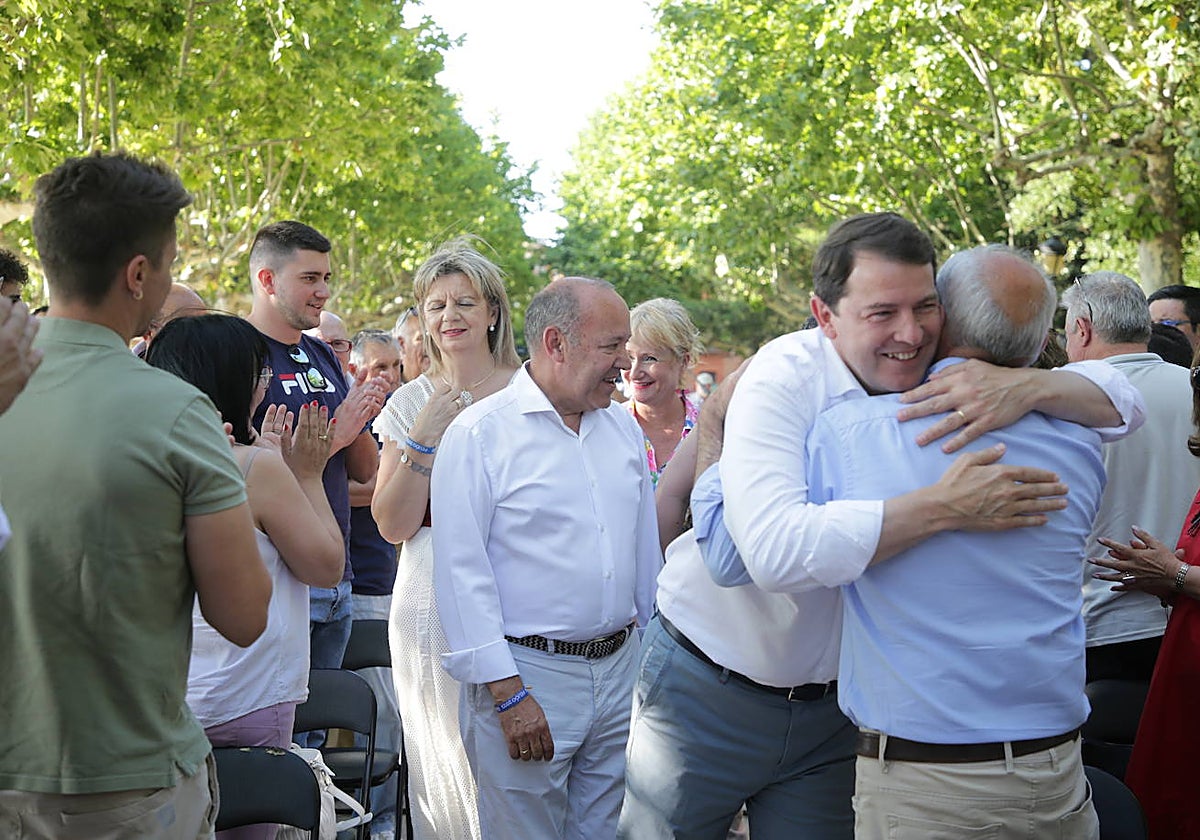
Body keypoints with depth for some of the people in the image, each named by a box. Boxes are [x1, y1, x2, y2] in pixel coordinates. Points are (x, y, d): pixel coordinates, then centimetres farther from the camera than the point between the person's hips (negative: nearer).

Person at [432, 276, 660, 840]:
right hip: (527, 673, -6)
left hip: (621, 668, 6)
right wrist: (507, 694, -16)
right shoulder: (479, 434, -9)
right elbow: (460, 573, -12)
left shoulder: (624, 427, 11)